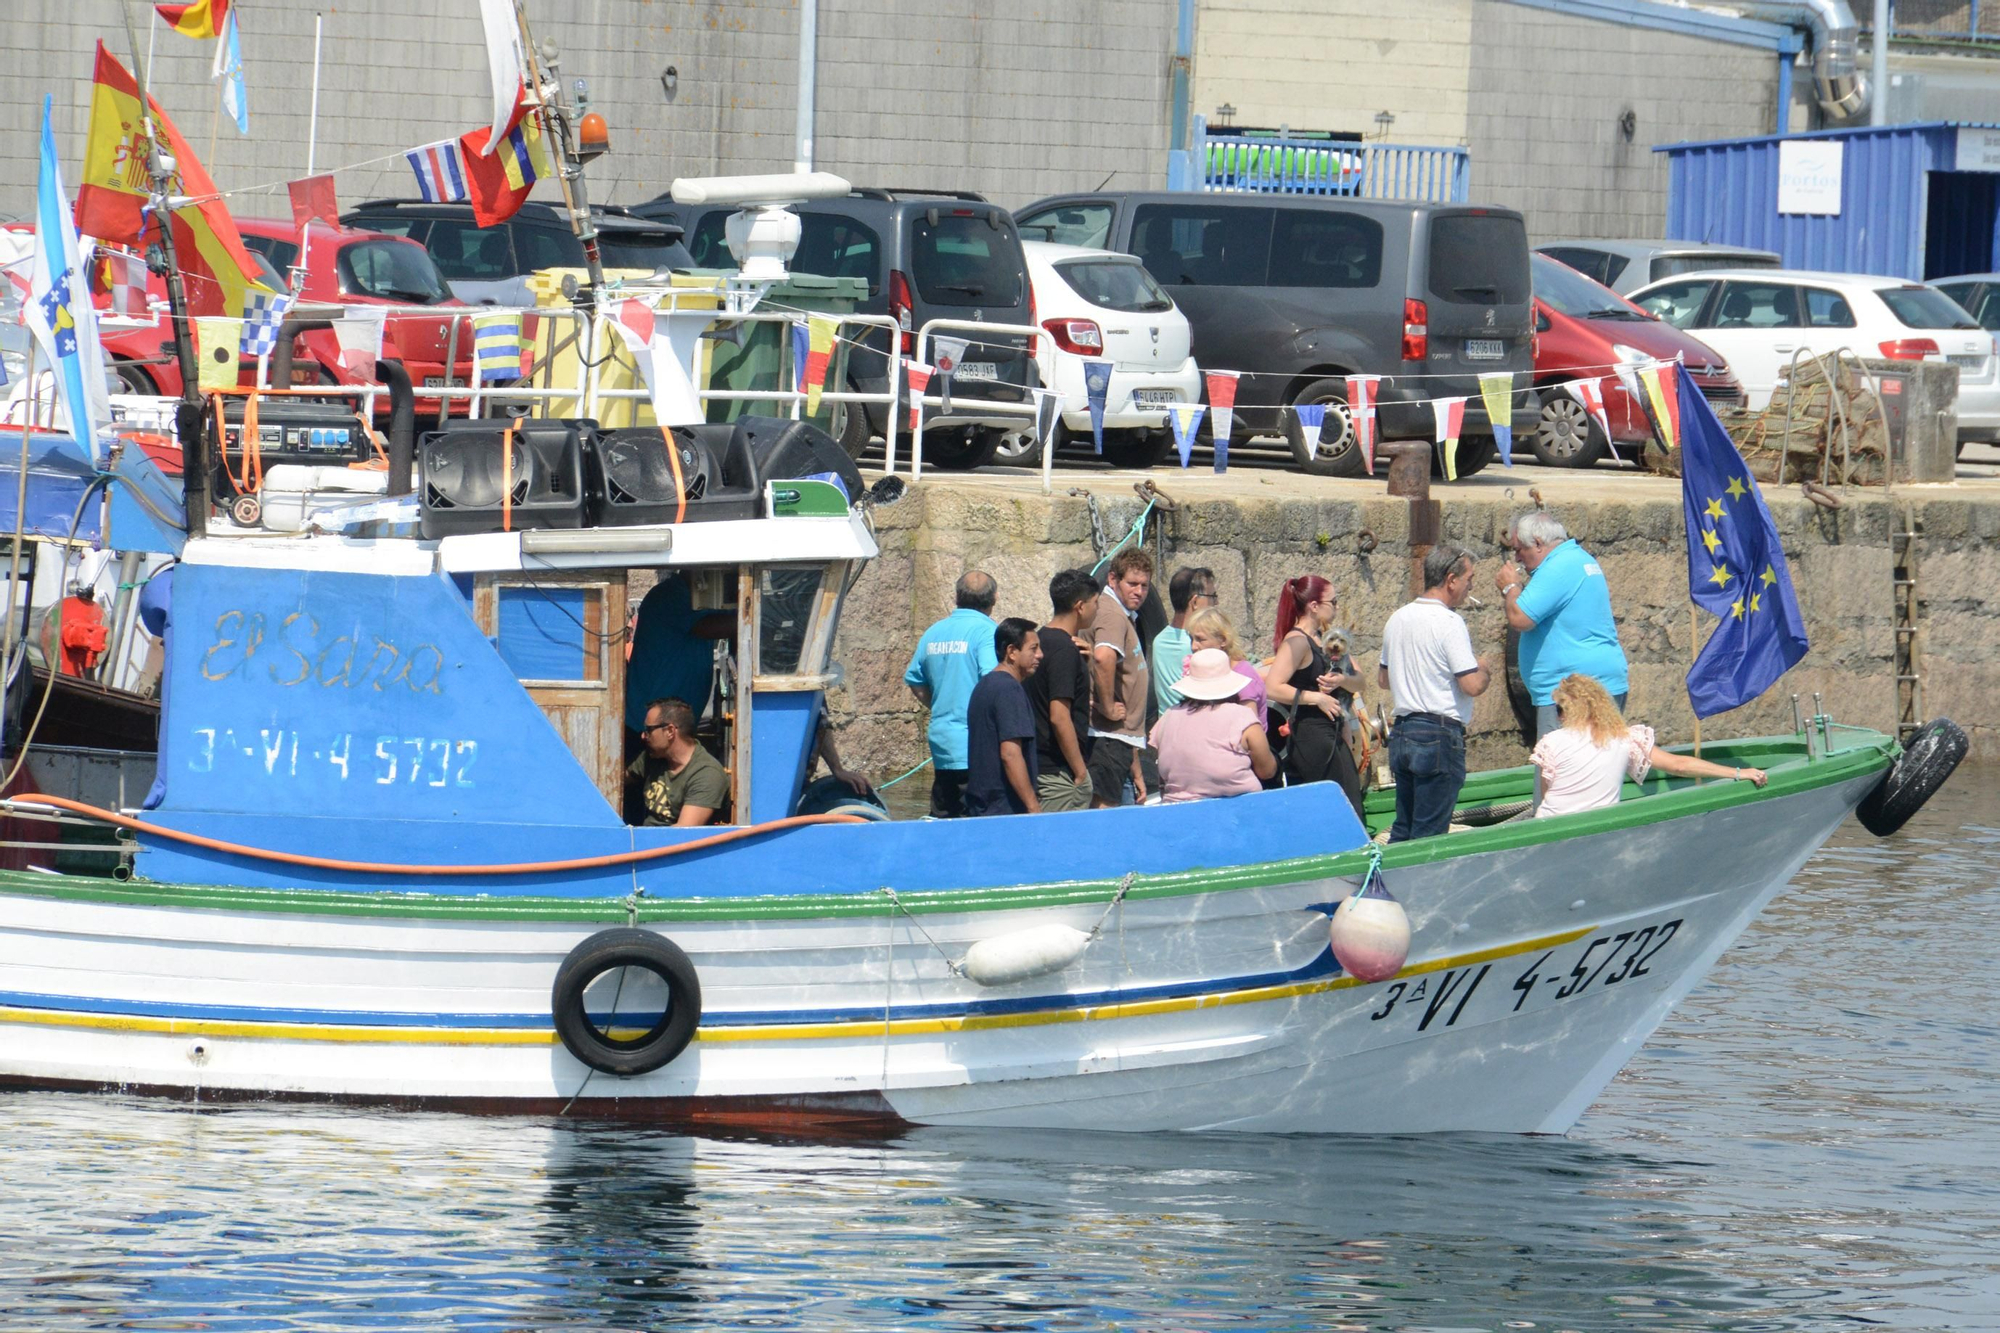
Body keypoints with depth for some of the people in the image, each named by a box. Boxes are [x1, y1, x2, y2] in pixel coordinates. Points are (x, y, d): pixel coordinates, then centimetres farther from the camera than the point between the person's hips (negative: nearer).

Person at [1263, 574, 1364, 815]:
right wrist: (1317, 698, -18)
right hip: (1310, 738, -9)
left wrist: (1341, 680, -5)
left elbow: (1358, 682, 18)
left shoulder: (1321, 639, 15)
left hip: (1332, 737, 9)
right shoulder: (1297, 642, -13)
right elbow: (1272, 688, -25)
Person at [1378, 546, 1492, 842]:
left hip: (1401, 731, 8)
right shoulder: (1448, 623, -14)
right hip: (1439, 735, -8)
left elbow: (1383, 678, 22)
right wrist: (1484, 672, 2)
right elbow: (1472, 686, -18)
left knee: (1403, 830, 13)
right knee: (1429, 836, -5)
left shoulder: (1398, 619, 11)